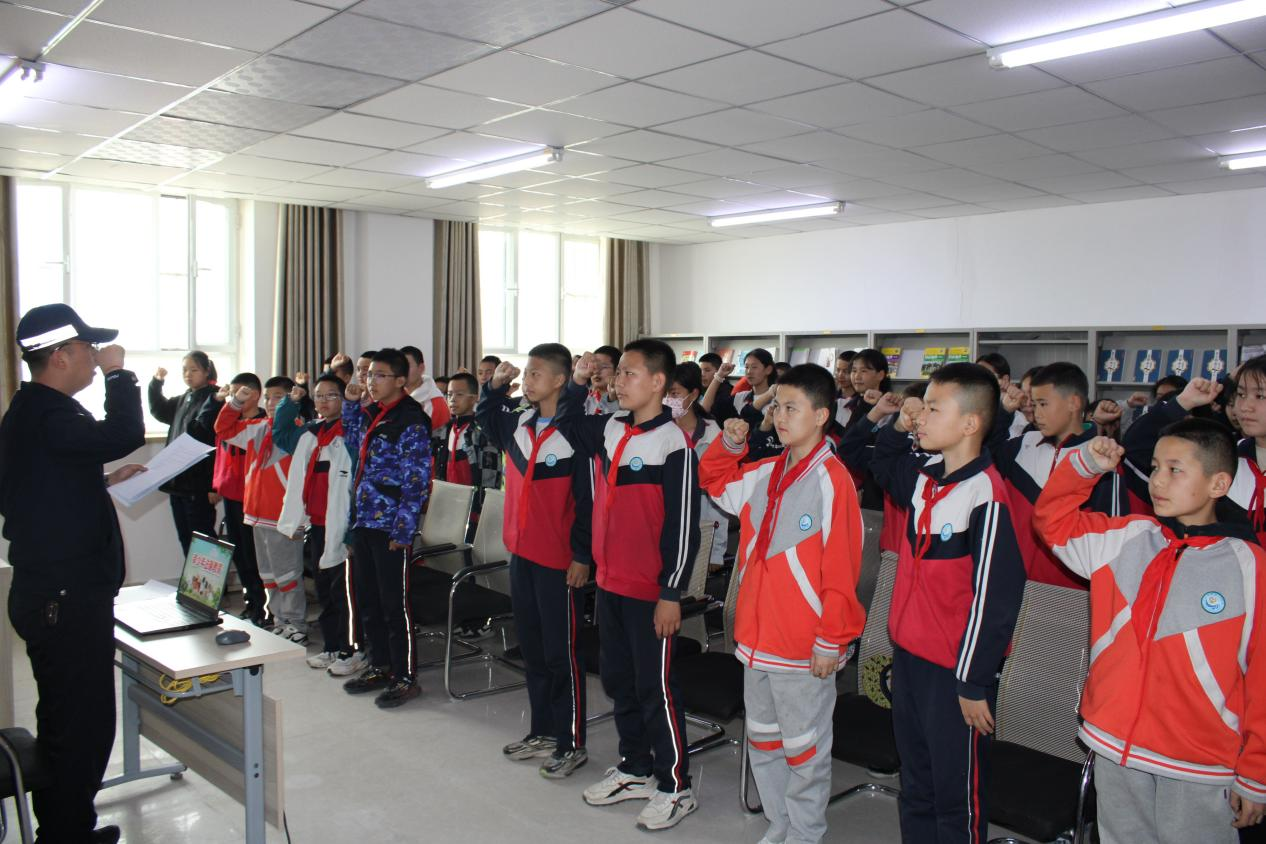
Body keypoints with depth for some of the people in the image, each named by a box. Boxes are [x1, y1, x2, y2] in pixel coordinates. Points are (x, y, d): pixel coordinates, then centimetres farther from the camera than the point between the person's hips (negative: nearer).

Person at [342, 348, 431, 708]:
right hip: (363, 518, 8)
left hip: (390, 525, -8)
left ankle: (405, 678, 11)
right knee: (367, 600, 16)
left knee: (394, 604, -1)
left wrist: (402, 530, -18)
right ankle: (380, 667, 29)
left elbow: (418, 480, -16)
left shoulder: (411, 420, -13)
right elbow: (352, 444, 30)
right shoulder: (370, 413, 11)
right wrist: (350, 404, 18)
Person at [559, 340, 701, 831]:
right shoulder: (610, 429, 4)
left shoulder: (674, 442, -16)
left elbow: (683, 525, -16)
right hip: (610, 581, 8)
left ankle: (675, 787, 20)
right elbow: (569, 427, 26)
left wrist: (671, 594, -16)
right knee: (618, 680, 18)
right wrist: (578, 383, 10)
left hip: (651, 590, -7)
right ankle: (635, 770, 35)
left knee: (656, 688, 3)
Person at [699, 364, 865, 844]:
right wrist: (729, 445, 6)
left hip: (804, 643, -8)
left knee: (804, 748, 8)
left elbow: (841, 570, -17)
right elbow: (716, 482, 24)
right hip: (757, 635, 8)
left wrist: (831, 642, -16)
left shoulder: (832, 480, -16)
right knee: (763, 739, 20)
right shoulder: (766, 474, 5)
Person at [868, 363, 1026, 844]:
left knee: (957, 789, 8)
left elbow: (995, 597, -20)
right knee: (915, 777, 22)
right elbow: (882, 468, 27)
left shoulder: (985, 496, -21)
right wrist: (897, 429, 7)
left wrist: (975, 683, -16)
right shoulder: (924, 475, 2)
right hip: (908, 652, 8)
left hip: (956, 667, -8)